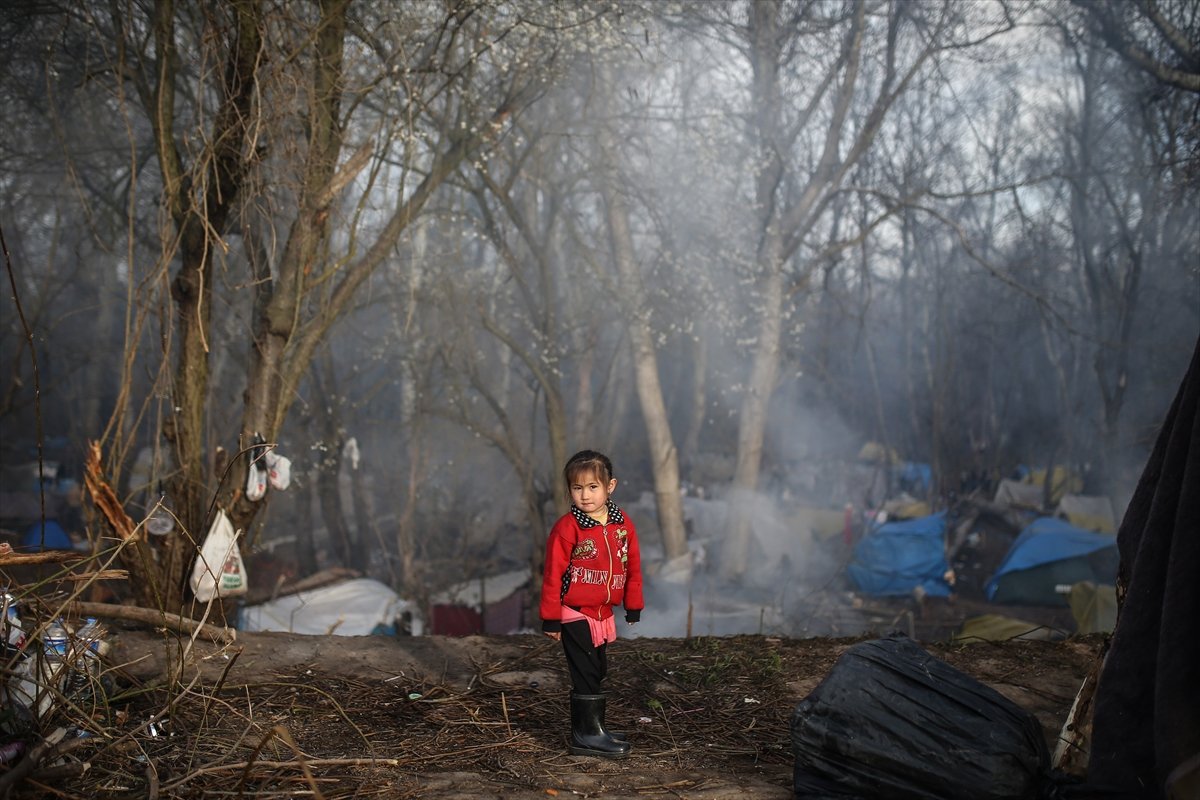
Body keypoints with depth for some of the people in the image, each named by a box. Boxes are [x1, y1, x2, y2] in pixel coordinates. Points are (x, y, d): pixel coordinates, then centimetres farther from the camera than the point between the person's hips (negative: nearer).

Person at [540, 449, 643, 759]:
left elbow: (632, 567, 10)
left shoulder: (622, 524, 1)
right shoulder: (567, 528, -15)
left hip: (603, 614, 6)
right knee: (585, 673, -3)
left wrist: (633, 607, 13)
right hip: (575, 614, -6)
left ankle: (593, 728, 29)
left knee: (597, 671, 17)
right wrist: (551, 619, -12)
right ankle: (587, 735, 5)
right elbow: (553, 574, -13)